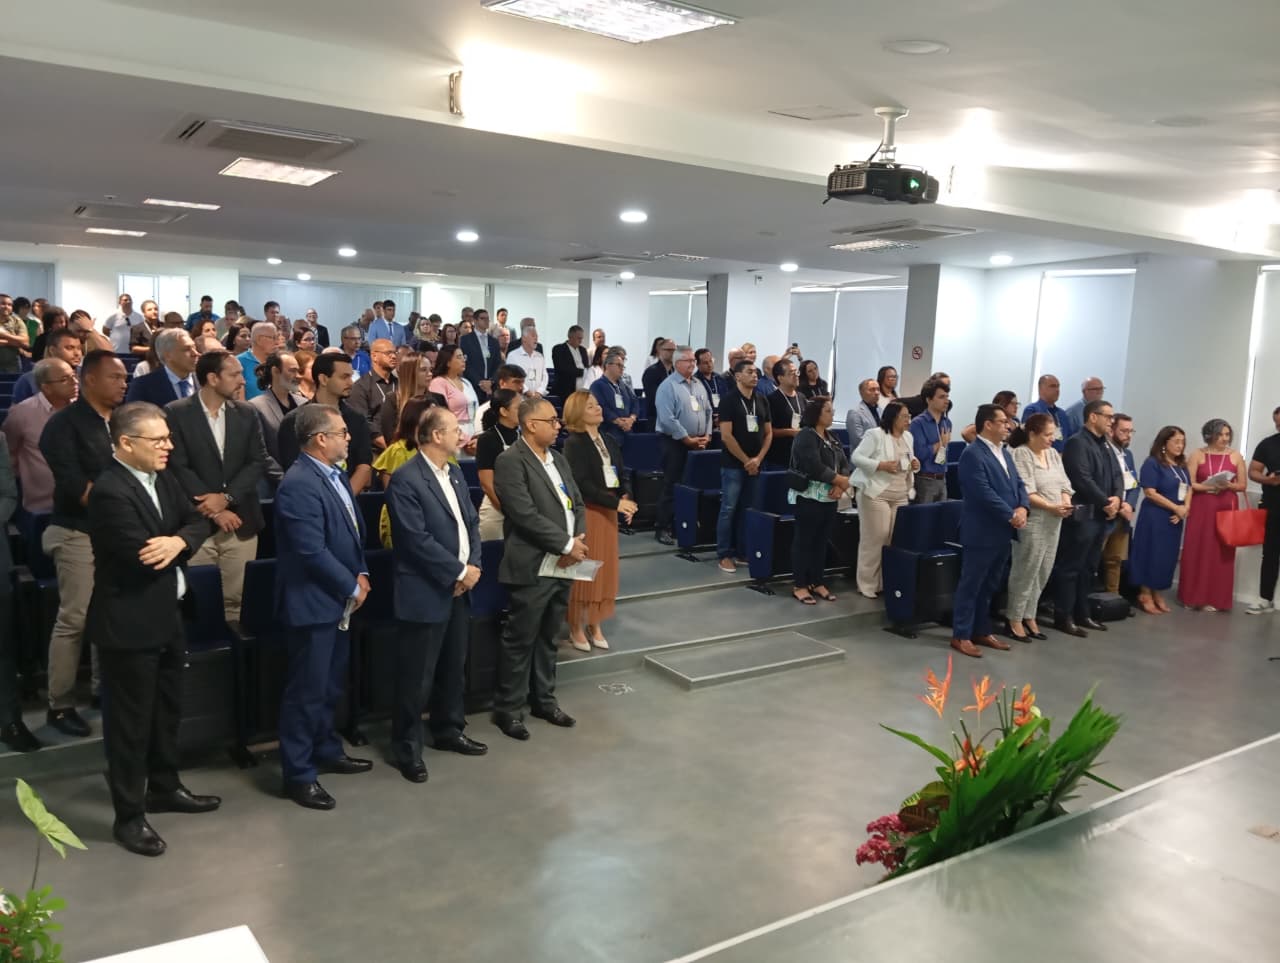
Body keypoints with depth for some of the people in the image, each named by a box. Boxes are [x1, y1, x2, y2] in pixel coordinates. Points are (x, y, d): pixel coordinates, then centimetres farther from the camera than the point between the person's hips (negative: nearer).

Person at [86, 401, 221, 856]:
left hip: (167, 617, 9)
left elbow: (198, 521, 4)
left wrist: (179, 541, -17)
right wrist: (175, 546, -7)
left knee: (167, 709, 21)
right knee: (129, 720, 3)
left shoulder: (161, 479, 6)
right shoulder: (110, 492, -23)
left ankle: (164, 787, 38)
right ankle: (129, 815, 16)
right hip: (128, 624, -9)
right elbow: (143, 558, -27)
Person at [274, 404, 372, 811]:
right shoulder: (298, 485, -22)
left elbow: (353, 530, 16)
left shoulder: (336, 475, 8)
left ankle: (326, 750, 37)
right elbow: (313, 552, -25)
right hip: (313, 603, -9)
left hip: (338, 601, 9)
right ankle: (298, 774, 14)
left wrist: (360, 573, 3)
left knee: (331, 685, 21)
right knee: (307, 690, 2)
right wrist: (352, 587, -15)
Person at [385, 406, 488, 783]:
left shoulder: (455, 473, 10)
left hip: (459, 589, 8)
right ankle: (407, 748, 15)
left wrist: (473, 565, -4)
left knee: (454, 668, 19)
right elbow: (417, 540, -21)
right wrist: (459, 572, -16)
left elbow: (471, 521, 13)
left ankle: (448, 730, 35)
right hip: (426, 593, -8)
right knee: (417, 677, 2)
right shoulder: (405, 480, -17)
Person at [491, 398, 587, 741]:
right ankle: (508, 708, 14)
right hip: (533, 567, -8)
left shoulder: (558, 459, 14)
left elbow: (577, 505, 13)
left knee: (548, 638, 17)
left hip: (563, 564, 8)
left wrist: (578, 540, -6)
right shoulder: (510, 461, -13)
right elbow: (526, 515, -21)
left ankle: (543, 699, 30)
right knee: (520, 641, 2)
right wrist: (566, 545, -16)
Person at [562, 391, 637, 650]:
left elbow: (620, 476, 11)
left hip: (607, 512, 7)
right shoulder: (574, 443, -11)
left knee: (604, 570, 10)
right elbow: (582, 484, -19)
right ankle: (576, 628, 12)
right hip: (585, 513, -7)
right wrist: (616, 503, -22)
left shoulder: (609, 441, 11)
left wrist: (625, 498, -9)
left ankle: (595, 625, 21)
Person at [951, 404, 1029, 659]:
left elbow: (1018, 484, 12)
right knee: (971, 585, -1)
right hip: (982, 532, -9)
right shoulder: (973, 454, -15)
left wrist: (1023, 508, -7)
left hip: (1003, 532, 9)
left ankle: (982, 631, 24)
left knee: (990, 586, 15)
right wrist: (1011, 516, -17)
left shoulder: (1005, 453, 16)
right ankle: (961, 635, 6)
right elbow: (985, 493, -22)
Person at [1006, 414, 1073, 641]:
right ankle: (1014, 620, 7)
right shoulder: (1020, 454, -10)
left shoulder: (1053, 453, 13)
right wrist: (1052, 507, -19)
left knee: (1043, 572, 11)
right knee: (1026, 571, -3)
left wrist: (1066, 503, -7)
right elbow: (1025, 493, -17)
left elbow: (1064, 484, 12)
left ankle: (1029, 617, 21)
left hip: (1053, 522, 8)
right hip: (1032, 522, -8)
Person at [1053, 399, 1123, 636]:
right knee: (1070, 567, -4)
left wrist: (1117, 498, -5)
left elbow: (1116, 475, 15)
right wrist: (1106, 503, -13)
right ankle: (1063, 617, 0)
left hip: (1101, 515, 10)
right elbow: (1083, 479, -19)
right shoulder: (1077, 443, -12)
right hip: (1081, 514, -9)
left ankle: (1081, 613, 23)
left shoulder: (1105, 446, 18)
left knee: (1089, 567, 14)